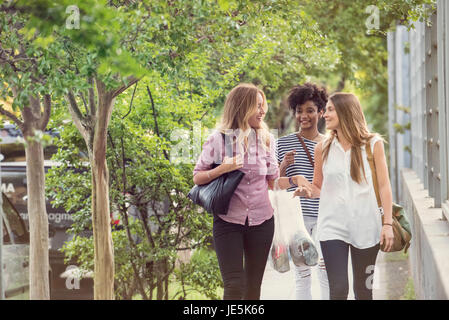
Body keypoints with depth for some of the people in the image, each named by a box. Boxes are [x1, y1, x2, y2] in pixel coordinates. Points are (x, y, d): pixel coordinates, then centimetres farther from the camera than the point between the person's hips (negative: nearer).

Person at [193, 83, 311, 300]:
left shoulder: (267, 139, 5)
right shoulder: (219, 139, -5)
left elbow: (273, 182, 12)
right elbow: (197, 178, -1)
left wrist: (294, 180, -5)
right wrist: (222, 169, -17)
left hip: (261, 221, 3)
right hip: (228, 220, -3)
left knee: (253, 287, 8)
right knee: (234, 286, -12)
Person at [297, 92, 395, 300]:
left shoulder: (372, 144, 3)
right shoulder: (323, 148, 8)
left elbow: (384, 185, 2)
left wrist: (387, 223, -5)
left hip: (365, 226, -1)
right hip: (332, 226, 1)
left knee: (363, 291, 7)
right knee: (338, 290, -9)